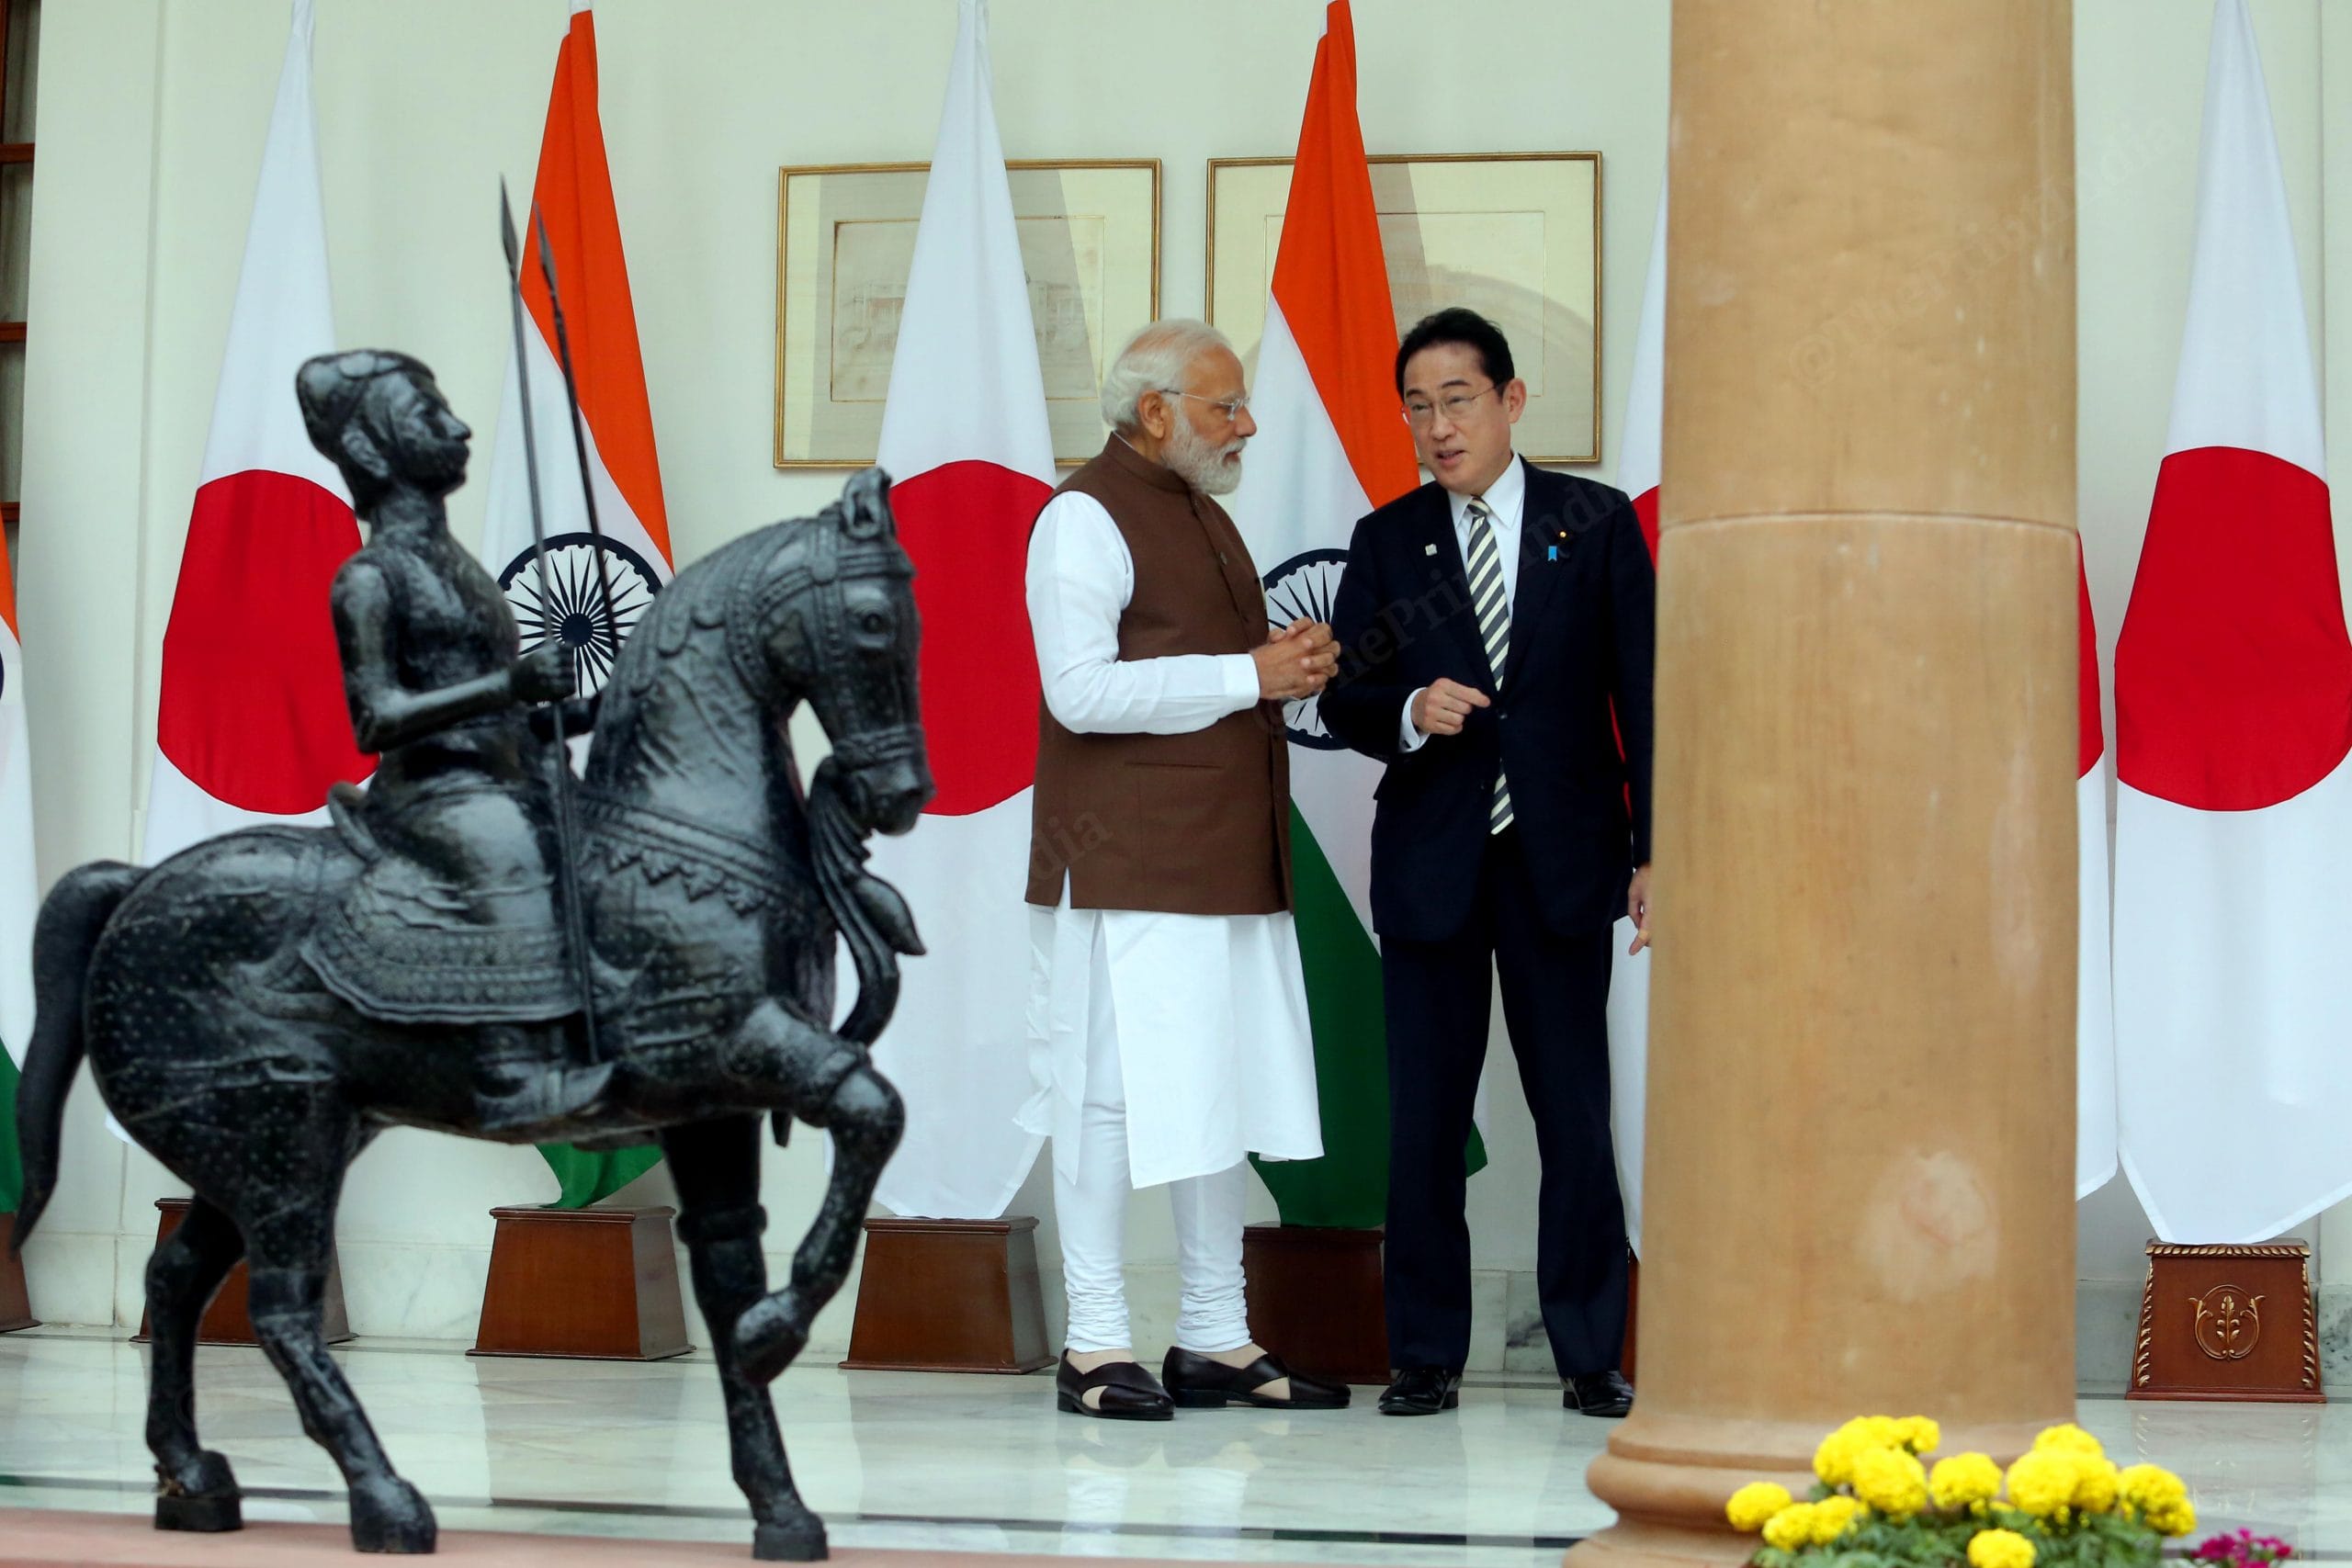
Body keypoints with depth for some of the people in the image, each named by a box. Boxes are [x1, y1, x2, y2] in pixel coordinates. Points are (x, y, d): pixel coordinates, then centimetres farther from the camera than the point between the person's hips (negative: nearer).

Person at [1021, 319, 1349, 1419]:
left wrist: (1290, 664, 8)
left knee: (1223, 1094, 10)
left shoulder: (1200, 514, 20)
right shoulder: (1085, 517, -9)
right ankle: (1095, 1348, 2)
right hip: (1126, 867, -9)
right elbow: (1082, 691, -19)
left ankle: (1216, 1341, 18)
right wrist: (1249, 675, -17)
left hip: (1229, 864, 9)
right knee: (1109, 1098, -5)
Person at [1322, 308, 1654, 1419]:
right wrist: (1409, 713, -16)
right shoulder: (1387, 541, 8)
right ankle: (1425, 1356, 12)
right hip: (1432, 864, 1)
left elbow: (1642, 693, 2)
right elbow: (1344, 698, 7)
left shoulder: (1596, 523, 3)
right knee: (1423, 1119, 3)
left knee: (1577, 1117, 1)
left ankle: (1589, 1357, 10)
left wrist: (1653, 851, -4)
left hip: (1562, 860, -1)